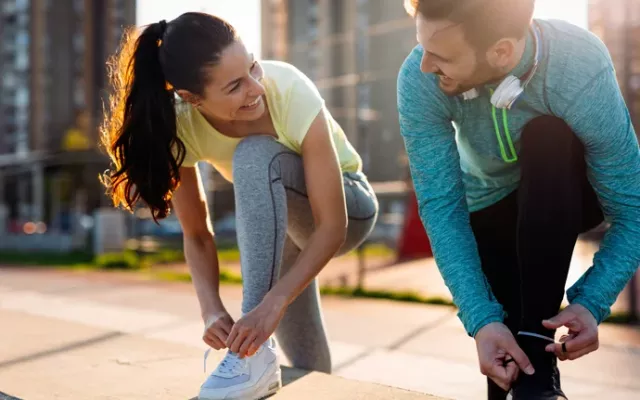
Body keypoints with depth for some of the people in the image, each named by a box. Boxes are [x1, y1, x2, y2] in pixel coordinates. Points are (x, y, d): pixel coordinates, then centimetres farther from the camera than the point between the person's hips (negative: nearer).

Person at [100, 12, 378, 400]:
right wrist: (212, 309, -33)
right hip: (276, 218, 4)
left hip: (348, 207, -4)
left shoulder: (291, 92, -36)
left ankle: (258, 353, -33)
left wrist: (272, 303, -46)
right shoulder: (179, 124, -26)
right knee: (306, 368, 8)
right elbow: (198, 235, -16)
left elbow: (332, 226, -35)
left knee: (255, 155, -36)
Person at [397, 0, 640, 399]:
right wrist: (482, 319, -40)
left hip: (568, 195, -1)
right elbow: (441, 205, -30)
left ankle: (537, 356, -30)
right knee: (498, 332, -16)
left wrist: (592, 303, -44)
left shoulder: (583, 72, -36)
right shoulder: (418, 82, -31)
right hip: (490, 205, 2)